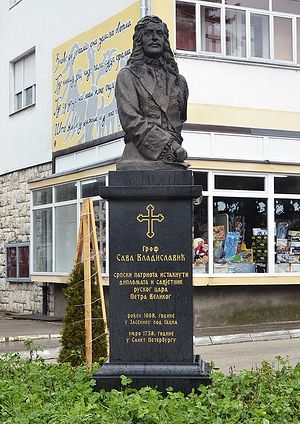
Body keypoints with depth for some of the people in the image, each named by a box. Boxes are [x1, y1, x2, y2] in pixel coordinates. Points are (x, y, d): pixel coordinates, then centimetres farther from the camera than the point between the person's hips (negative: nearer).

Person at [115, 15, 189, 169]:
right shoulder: (127, 75, 9)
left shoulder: (179, 81, 23)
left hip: (173, 162, 4)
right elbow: (130, 119, -4)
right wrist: (167, 144, -12)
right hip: (140, 158, -3)